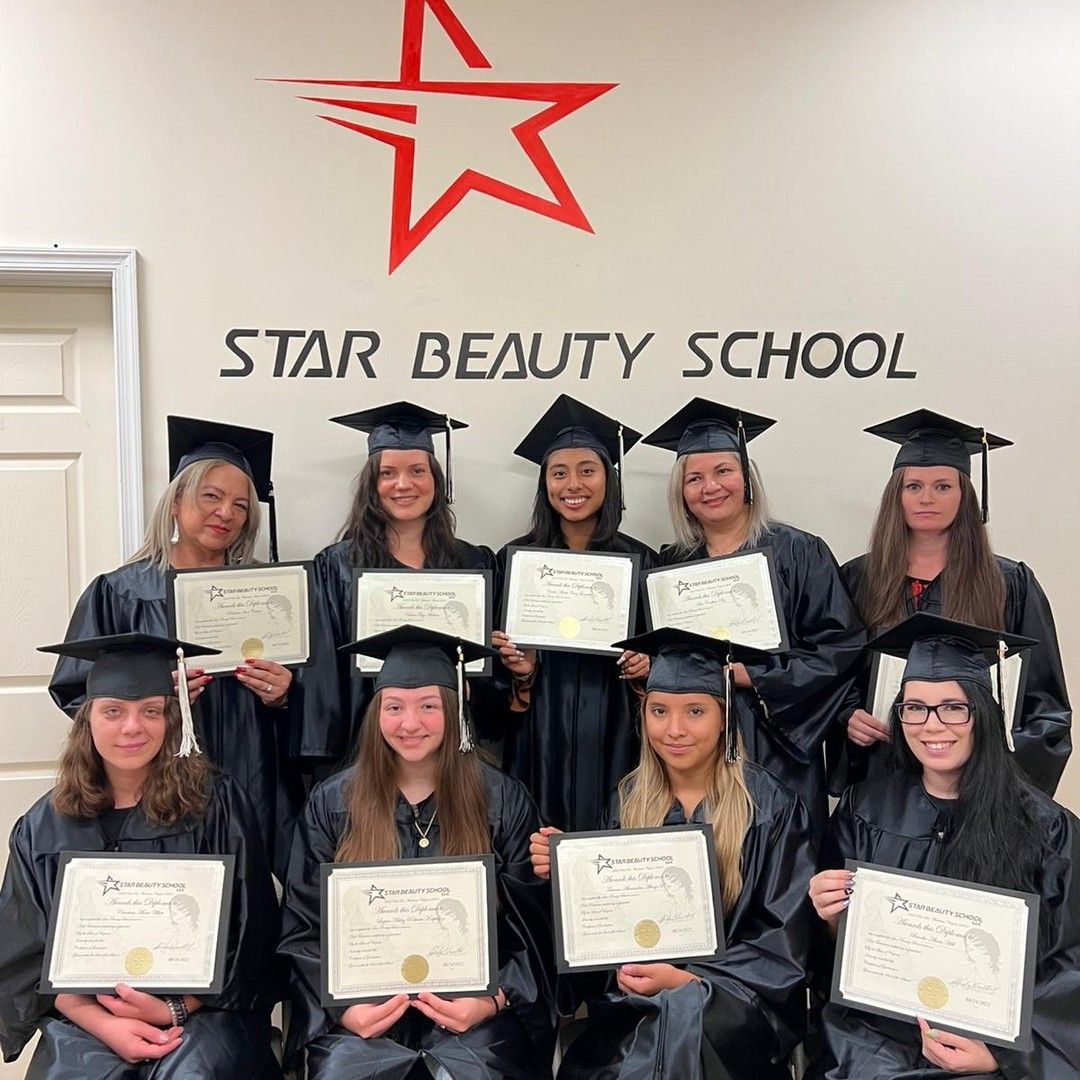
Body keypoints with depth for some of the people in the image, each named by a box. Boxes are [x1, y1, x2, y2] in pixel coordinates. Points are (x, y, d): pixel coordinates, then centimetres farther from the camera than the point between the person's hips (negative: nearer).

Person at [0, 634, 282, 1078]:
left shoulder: (216, 803, -3)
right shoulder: (44, 828, 4)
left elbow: (247, 935, -1)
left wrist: (175, 1009, -12)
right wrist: (105, 1025, -11)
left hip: (202, 1006, -2)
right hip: (86, 1015, 2)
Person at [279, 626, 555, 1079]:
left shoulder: (502, 801, 2)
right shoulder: (332, 803, 4)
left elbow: (533, 928, 2)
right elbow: (303, 930, 5)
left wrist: (492, 1001, -13)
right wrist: (340, 1007, -10)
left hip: (470, 1013, -1)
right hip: (364, 1014, 1)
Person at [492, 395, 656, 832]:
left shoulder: (639, 561, 4)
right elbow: (498, 650, 8)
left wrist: (644, 668, -9)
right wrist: (520, 673, -11)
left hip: (612, 742, 0)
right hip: (539, 743, 0)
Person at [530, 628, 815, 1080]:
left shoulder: (769, 807, -5)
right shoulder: (631, 800, 7)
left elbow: (783, 941, -5)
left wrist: (686, 980, -16)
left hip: (734, 997, -2)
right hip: (636, 999, 3)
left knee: (679, 1015, -34)